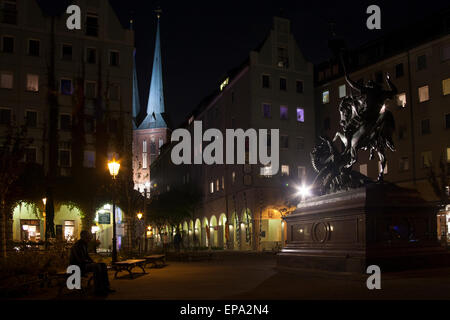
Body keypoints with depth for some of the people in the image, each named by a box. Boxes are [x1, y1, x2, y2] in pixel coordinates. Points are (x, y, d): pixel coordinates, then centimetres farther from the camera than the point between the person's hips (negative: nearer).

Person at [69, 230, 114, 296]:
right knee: (97, 266, -30)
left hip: (84, 264, 10)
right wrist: (91, 262, -16)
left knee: (103, 265, -3)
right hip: (78, 267, -10)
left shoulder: (84, 245, 14)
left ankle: (105, 287, -5)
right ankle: (98, 290, -26)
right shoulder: (76, 246, -17)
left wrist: (93, 262, 5)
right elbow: (80, 260, -24)